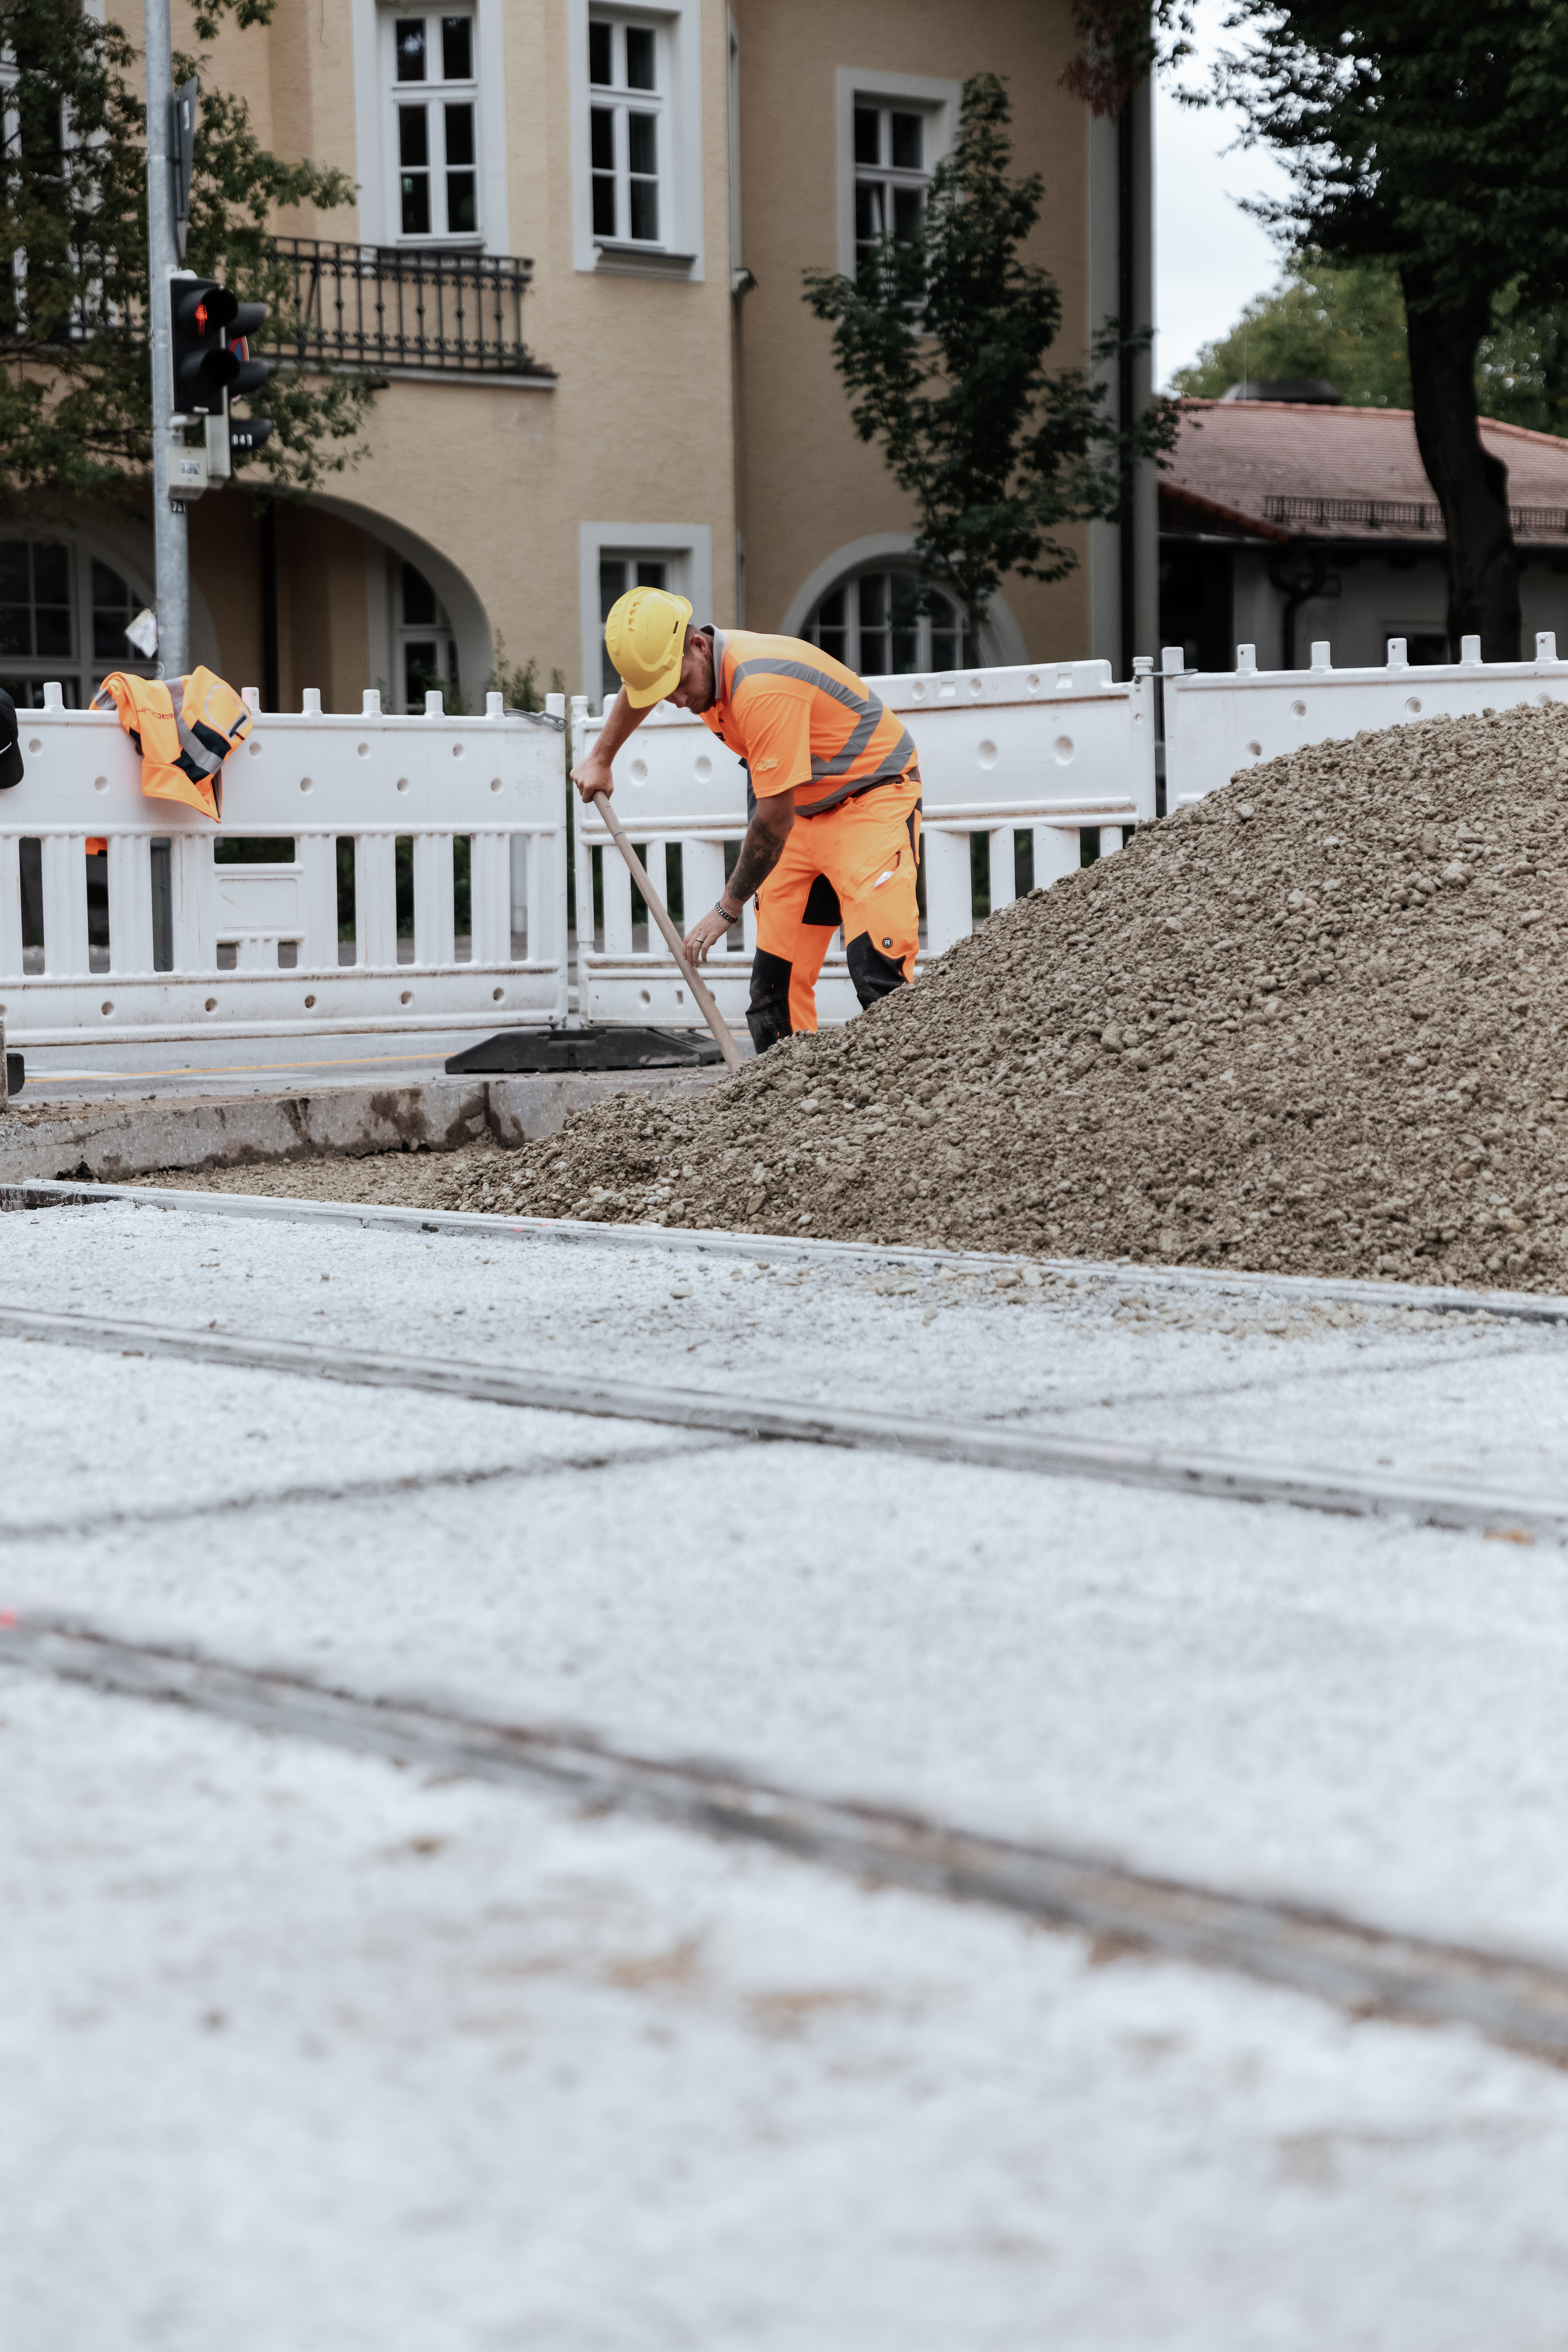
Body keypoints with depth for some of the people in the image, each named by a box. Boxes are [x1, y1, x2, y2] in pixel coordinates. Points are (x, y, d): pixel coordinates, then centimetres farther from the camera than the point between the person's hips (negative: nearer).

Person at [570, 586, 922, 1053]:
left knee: (879, 967, -23)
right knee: (776, 974, 2)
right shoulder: (687, 667, -4)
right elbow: (638, 689, 25)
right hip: (806, 808, 9)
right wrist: (600, 759, 35)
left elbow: (775, 820, -26)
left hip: (876, 793, -9)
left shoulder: (762, 689, -31)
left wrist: (727, 909, -15)